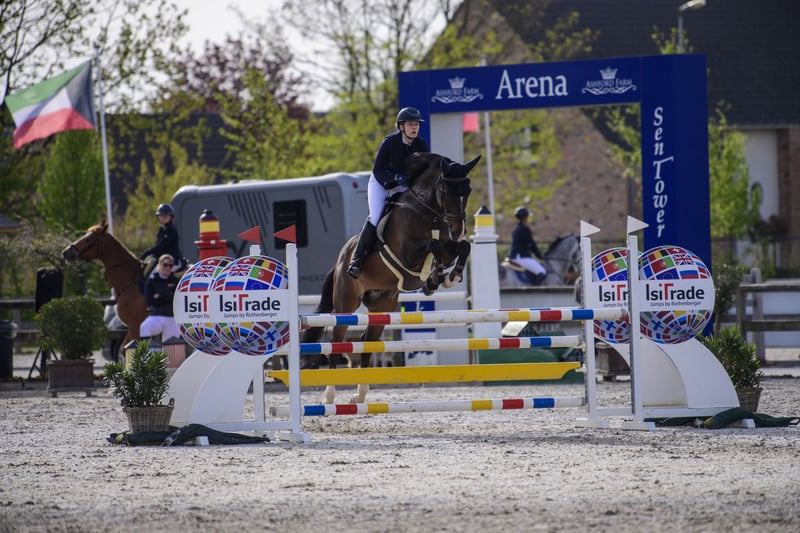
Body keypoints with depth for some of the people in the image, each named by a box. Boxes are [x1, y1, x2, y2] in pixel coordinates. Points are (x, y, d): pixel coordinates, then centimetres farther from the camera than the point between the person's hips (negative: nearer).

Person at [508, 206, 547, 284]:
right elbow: (532, 245, -8)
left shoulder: (516, 228, 17)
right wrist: (540, 256, 4)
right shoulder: (524, 229, -12)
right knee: (542, 273, -14)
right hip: (521, 257, -10)